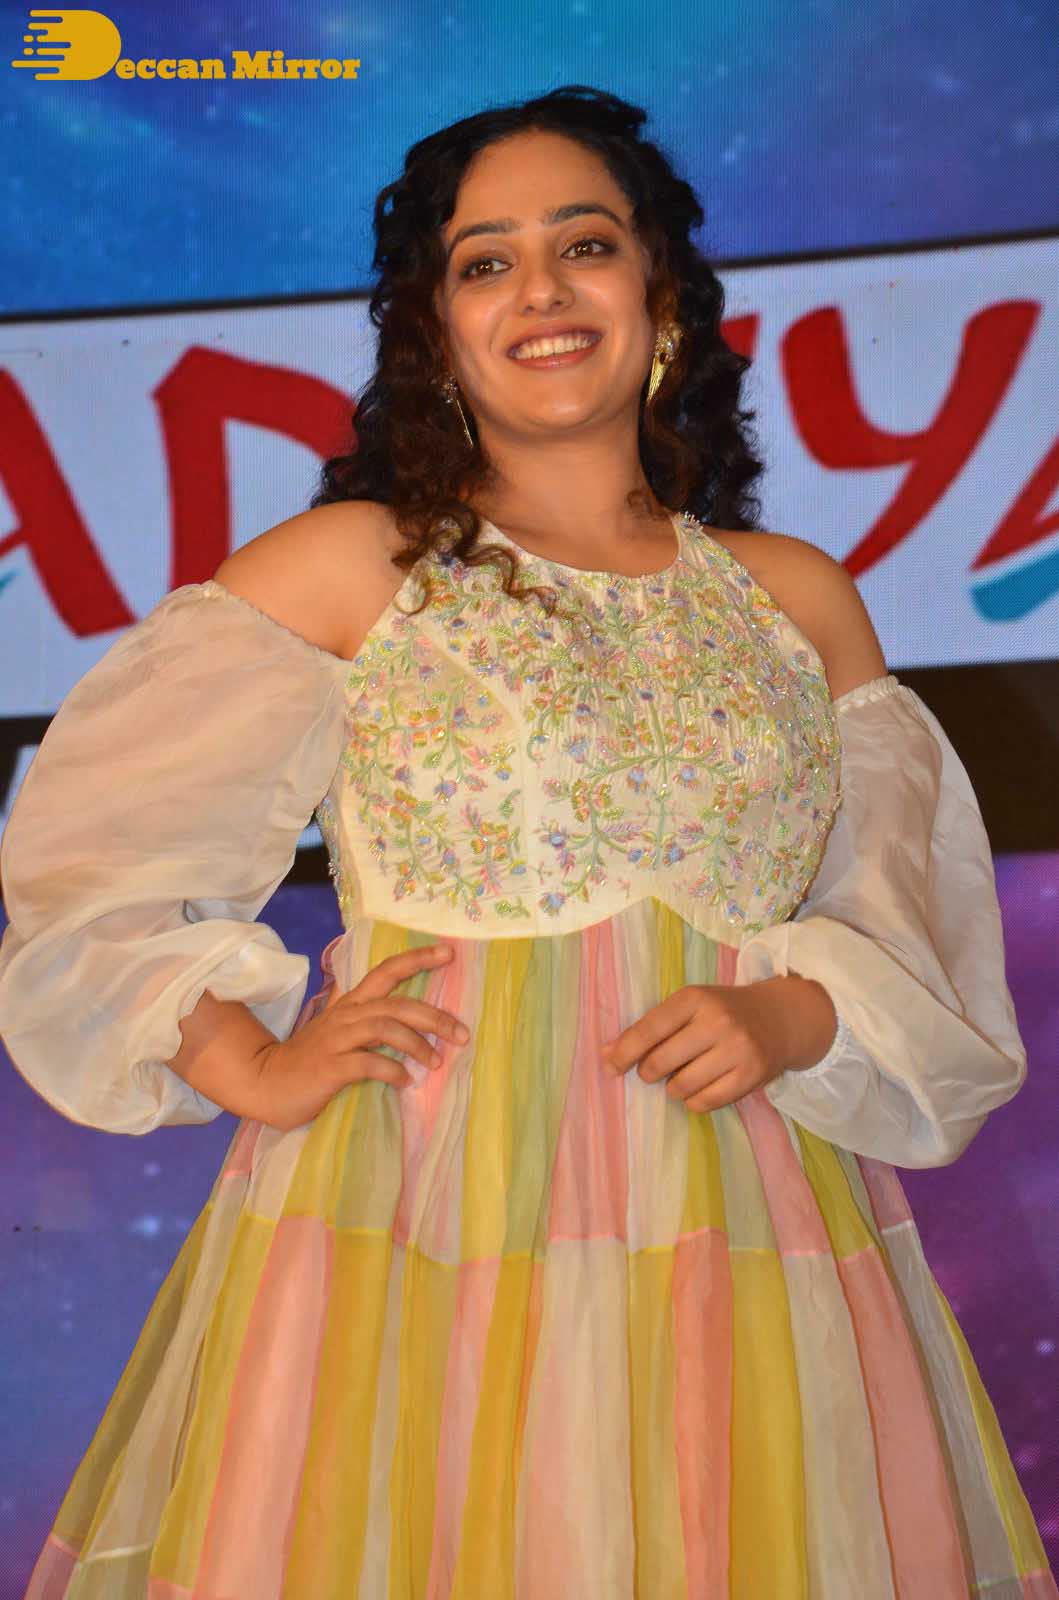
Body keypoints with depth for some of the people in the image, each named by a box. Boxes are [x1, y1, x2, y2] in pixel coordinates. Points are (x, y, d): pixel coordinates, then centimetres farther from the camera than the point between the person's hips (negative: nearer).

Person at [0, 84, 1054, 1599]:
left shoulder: (800, 604, 12)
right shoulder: (344, 570, 3)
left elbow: (923, 928, 13)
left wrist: (792, 1017, -7)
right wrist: (252, 1069, -5)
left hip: (731, 1234, 3)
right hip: (413, 1226, -2)